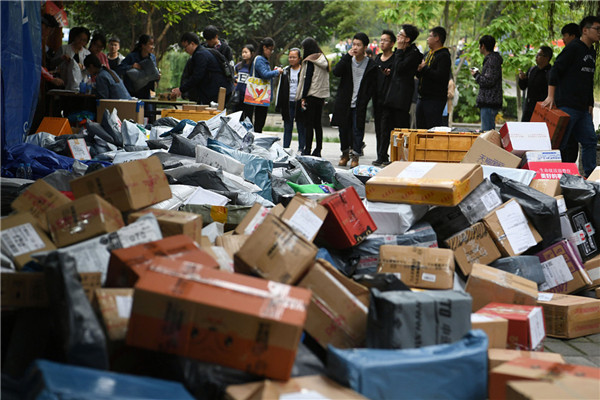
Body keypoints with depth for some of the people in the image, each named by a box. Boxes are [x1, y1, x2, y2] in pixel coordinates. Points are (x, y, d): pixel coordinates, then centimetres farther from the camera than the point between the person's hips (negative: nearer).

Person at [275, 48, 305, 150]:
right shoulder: (285, 71, 11)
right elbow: (280, 88, 14)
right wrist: (278, 105, 9)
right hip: (288, 104, 4)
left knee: (301, 129, 2)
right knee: (287, 129, 8)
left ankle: (301, 149, 6)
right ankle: (285, 150, 11)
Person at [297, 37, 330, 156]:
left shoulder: (310, 61, -10)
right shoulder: (323, 60, 13)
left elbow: (307, 80, -14)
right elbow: (325, 79, 14)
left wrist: (303, 97, -12)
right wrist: (324, 99, 16)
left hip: (312, 94, -8)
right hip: (322, 95, 8)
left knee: (308, 124, -6)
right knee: (318, 123, 12)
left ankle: (307, 150, -7)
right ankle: (318, 150, 13)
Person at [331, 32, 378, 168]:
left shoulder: (371, 65, -2)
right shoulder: (347, 60, 5)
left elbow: (372, 86, 0)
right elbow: (336, 72, -12)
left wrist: (363, 102, -9)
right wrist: (347, 56, -16)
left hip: (359, 105, -2)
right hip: (344, 103, 3)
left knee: (357, 129, -3)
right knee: (343, 128, 9)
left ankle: (355, 156, 7)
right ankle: (345, 153, 25)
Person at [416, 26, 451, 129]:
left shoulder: (444, 56, -10)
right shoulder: (428, 54, 19)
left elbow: (440, 76, -23)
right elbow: (419, 75, 23)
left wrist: (425, 68, -13)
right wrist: (419, 70, 0)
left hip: (435, 99, -9)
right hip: (422, 97, 9)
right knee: (420, 127, 12)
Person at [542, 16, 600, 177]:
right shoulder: (573, 48, -8)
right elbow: (555, 71, -12)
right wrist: (550, 96, -18)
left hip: (583, 109, 9)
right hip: (567, 106, -9)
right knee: (559, 143, -5)